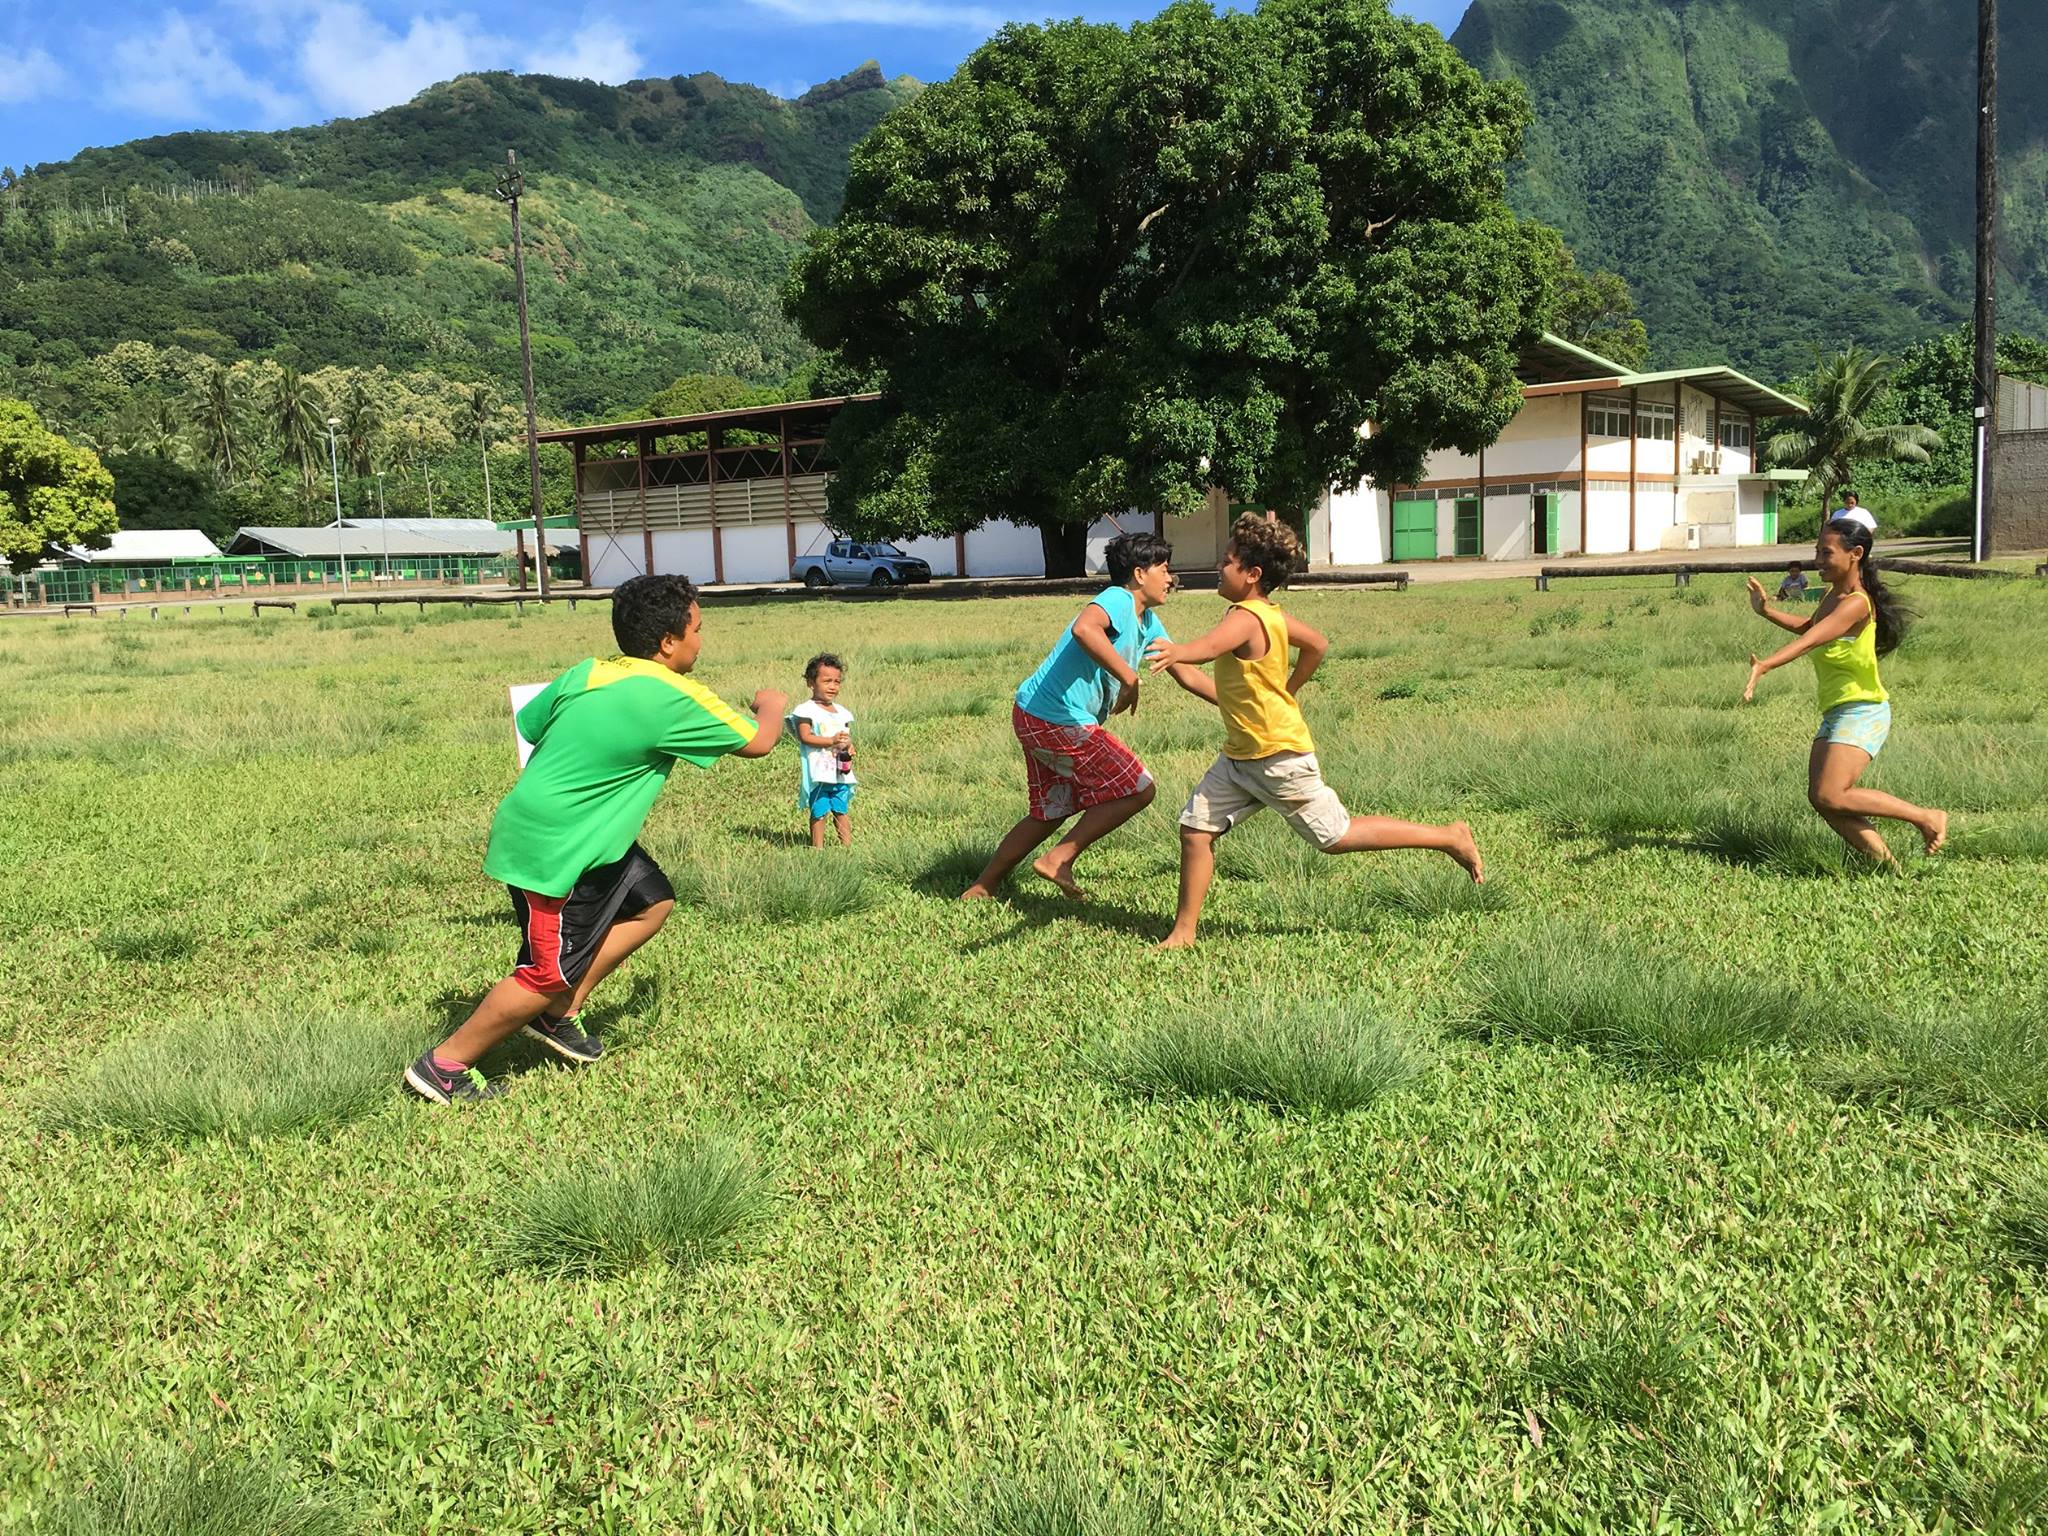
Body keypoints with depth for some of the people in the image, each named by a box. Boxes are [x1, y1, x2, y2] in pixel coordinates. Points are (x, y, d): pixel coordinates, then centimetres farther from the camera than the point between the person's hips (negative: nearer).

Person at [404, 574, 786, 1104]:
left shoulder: (588, 672, 1)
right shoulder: (674, 697, -21)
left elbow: (527, 725, 9)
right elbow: (758, 742, -10)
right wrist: (772, 705, 12)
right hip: (553, 854, -9)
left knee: (652, 902, 17)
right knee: (551, 974, 2)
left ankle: (558, 1015, 24)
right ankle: (444, 1065, 17)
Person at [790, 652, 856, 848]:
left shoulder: (841, 712, 14)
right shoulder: (806, 710, -6)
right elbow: (805, 737, -14)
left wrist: (849, 747, -5)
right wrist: (832, 741, -22)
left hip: (841, 771, 6)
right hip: (818, 772, -6)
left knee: (843, 811, 9)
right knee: (819, 812, -1)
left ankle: (847, 845, 15)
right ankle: (818, 848, 6)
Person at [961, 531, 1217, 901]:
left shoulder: (1149, 623, 16)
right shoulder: (1117, 600, -14)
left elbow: (1187, 675, 23)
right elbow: (1084, 629, -37)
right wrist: (1129, 678, -32)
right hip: (1058, 720, -10)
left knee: (1050, 813, 22)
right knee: (1139, 789, -4)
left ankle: (982, 887, 28)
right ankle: (1058, 859, -1)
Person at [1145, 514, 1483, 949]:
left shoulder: (1246, 618, -23)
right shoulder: (1270, 614, 5)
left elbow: (1211, 645, -47)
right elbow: (1318, 645, 20)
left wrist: (1177, 652, -66)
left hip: (1280, 756, -10)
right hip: (1240, 756, 10)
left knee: (1337, 836, 3)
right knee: (1195, 827, 3)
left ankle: (1450, 837, 16)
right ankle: (1183, 931, 9)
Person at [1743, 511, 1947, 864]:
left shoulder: (1856, 603, -19)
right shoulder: (1833, 595, 10)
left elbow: (1810, 640, -34)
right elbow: (1807, 626, 29)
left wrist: (1763, 666, -46)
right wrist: (1767, 611, 13)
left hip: (1862, 712, -9)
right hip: (1836, 713, 9)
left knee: (1831, 797, -17)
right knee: (1820, 798, 2)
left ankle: (1928, 818, -1)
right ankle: (1886, 864, 10)